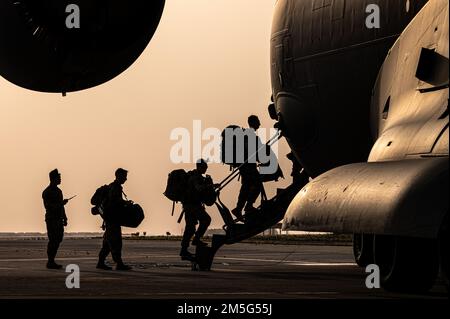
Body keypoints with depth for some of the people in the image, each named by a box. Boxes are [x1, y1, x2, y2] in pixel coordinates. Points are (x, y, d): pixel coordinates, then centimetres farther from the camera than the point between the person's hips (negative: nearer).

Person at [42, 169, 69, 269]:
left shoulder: (58, 191, 18)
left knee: (58, 240, 8)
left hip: (59, 219, 8)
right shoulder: (47, 192, -9)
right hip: (51, 219, -8)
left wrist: (64, 218, 19)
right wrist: (61, 203, -23)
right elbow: (48, 206, -17)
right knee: (53, 240, -9)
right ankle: (50, 262, -6)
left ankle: (52, 261, 15)